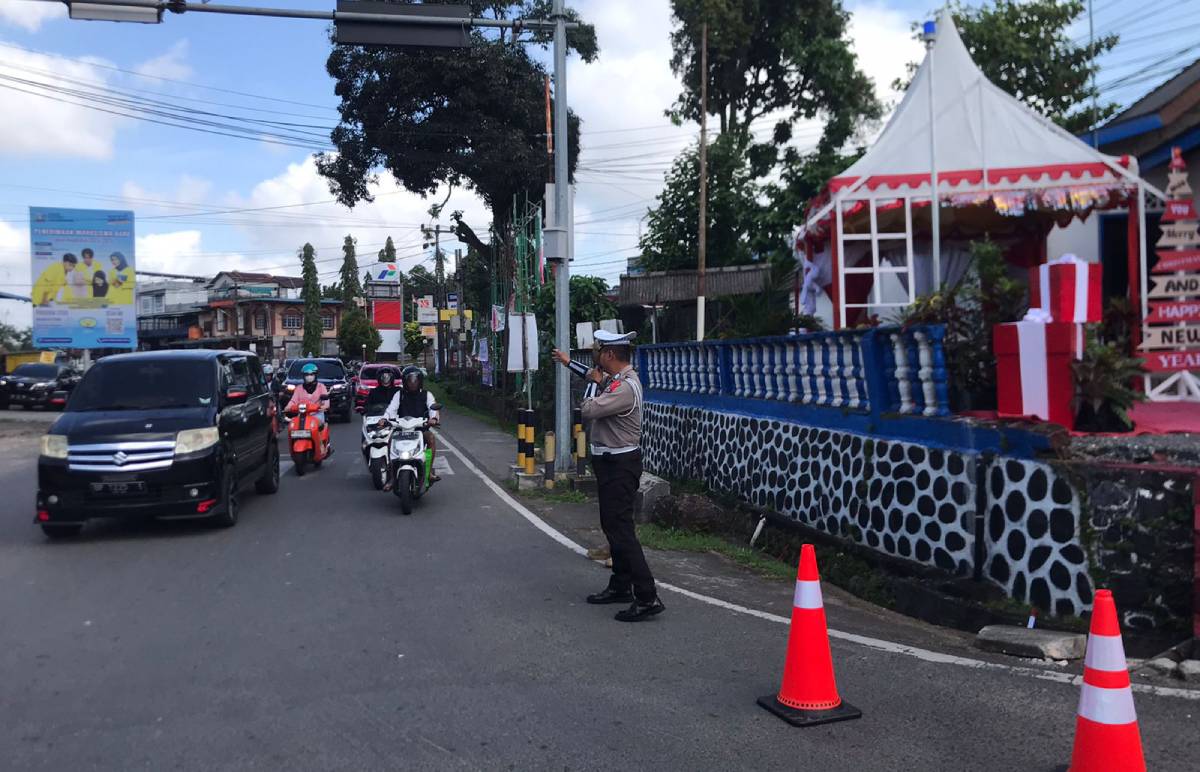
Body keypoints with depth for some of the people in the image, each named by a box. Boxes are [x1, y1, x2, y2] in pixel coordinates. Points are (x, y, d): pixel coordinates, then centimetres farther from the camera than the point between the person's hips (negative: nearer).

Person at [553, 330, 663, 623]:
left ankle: (647, 598, -12)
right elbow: (595, 375, 30)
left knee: (620, 529, -12)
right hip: (611, 461, 11)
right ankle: (621, 587, 29)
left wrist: (596, 384, -10)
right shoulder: (616, 378, 8)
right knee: (612, 525, 18)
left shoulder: (625, 387, -23)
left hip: (620, 465, -11)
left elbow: (588, 410, -29)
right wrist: (568, 362, 41)